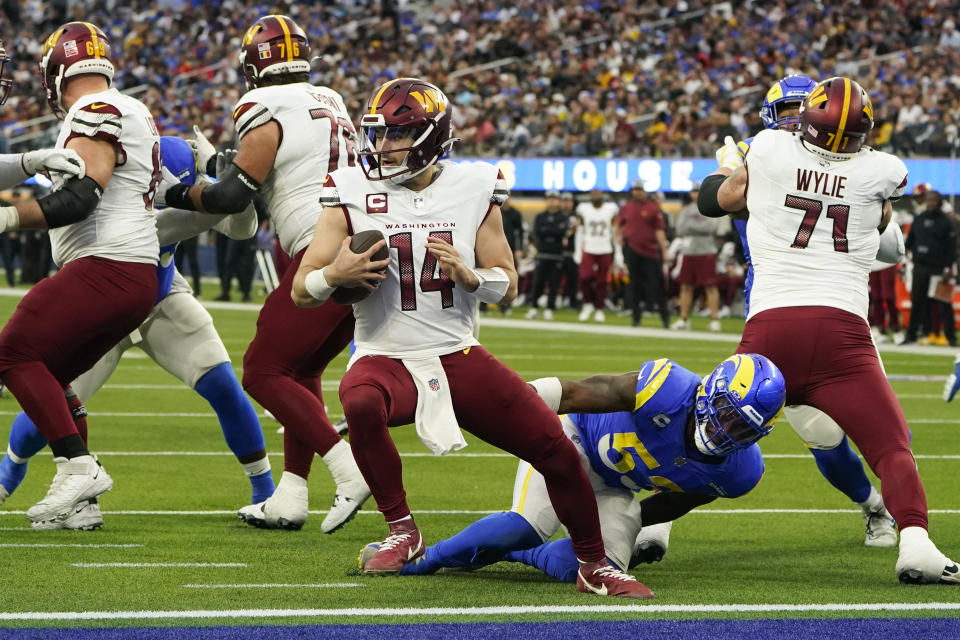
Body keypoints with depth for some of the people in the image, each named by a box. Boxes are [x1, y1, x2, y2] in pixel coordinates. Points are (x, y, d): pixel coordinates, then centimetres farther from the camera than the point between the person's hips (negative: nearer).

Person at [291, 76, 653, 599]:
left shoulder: (474, 189, 2)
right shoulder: (353, 193, -2)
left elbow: (507, 286, 6)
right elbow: (301, 290, -2)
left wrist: (467, 275, -16)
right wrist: (335, 275, -25)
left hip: (459, 357, 2)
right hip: (386, 360, -2)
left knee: (557, 450, -8)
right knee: (360, 404, -38)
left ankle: (593, 566, 15)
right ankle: (401, 531, -18)